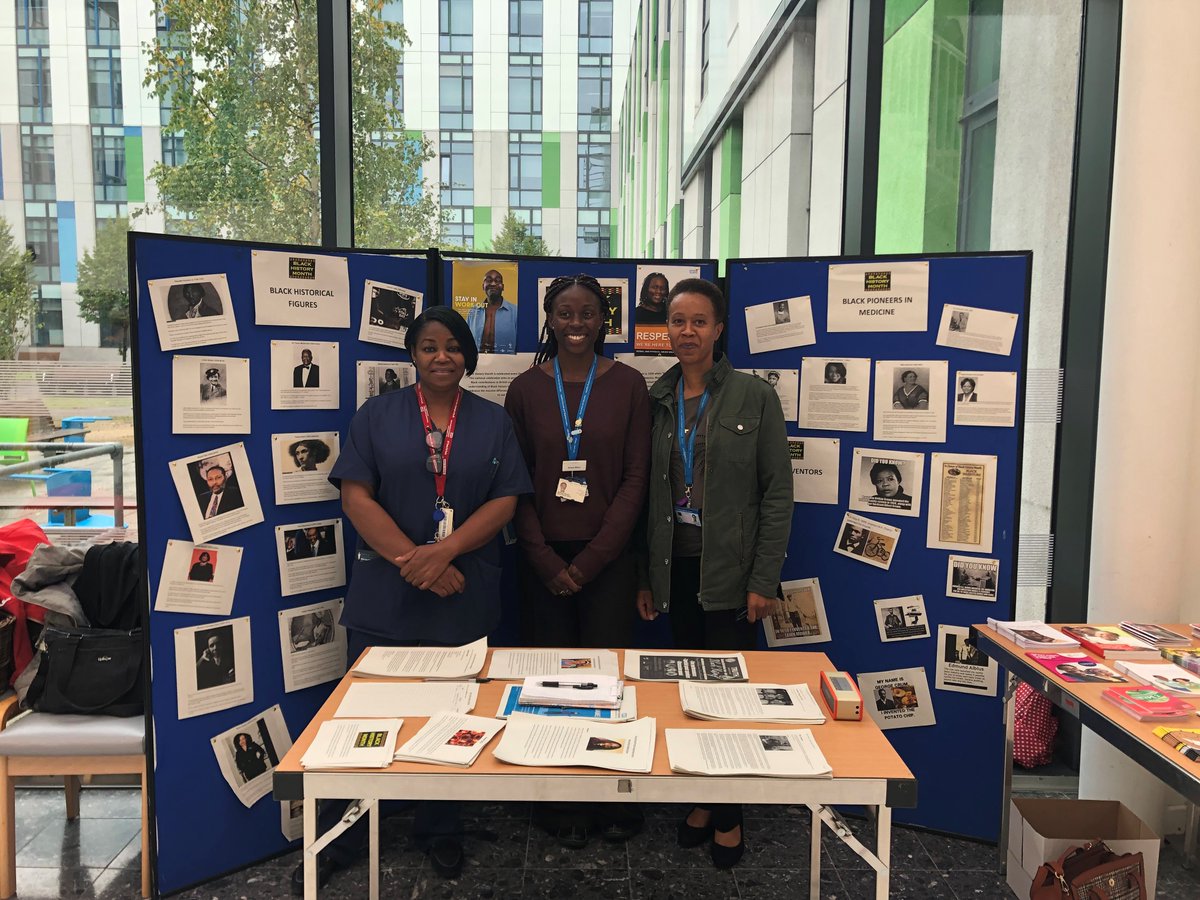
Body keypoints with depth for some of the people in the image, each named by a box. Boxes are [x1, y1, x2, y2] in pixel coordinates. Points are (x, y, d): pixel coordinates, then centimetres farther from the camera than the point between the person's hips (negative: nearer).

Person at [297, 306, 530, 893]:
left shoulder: (494, 422, 7)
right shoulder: (377, 415, 4)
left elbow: (505, 501, -1)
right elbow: (356, 496, -4)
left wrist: (444, 551, -15)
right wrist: (414, 561, -13)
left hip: (463, 600, 1)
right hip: (384, 597, 0)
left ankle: (440, 833, 30)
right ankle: (338, 841, 24)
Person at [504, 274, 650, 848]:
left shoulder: (627, 385, 0)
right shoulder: (526, 389, 3)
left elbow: (635, 478, -3)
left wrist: (588, 561, -8)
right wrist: (548, 563, -6)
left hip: (607, 559, -1)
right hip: (543, 560, 1)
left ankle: (614, 800, 22)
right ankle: (562, 805, 22)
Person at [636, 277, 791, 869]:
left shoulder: (755, 397, -5)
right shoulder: (656, 400, 5)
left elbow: (777, 493, -6)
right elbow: (646, 493, 8)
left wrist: (764, 580, -10)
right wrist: (645, 577, 7)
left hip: (730, 569, -3)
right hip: (676, 566, 3)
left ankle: (729, 817, 23)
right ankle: (700, 803, 29)